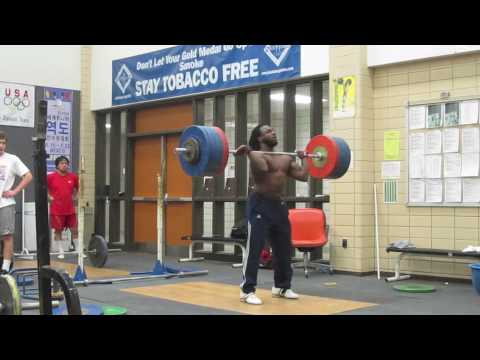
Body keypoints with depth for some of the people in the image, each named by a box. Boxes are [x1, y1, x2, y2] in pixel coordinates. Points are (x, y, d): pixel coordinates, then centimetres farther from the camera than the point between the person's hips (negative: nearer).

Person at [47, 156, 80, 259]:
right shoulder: (51, 177, -7)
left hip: (70, 209, 3)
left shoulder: (73, 177, 2)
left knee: (75, 229, 4)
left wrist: (73, 197, 9)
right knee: (58, 230, 4)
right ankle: (61, 252, 13)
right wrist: (50, 197, -3)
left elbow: (77, 188, 20)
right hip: (57, 210, -3)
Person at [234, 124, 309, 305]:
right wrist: (248, 152, -32)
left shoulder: (286, 158, 12)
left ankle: (282, 287, 28)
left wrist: (304, 159, 17)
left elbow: (303, 175, 5)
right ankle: (247, 291, -3)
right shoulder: (257, 155, -11)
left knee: (284, 249, 14)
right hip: (260, 205, -8)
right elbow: (263, 168, -34)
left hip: (279, 205, 8)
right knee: (254, 249, -8)